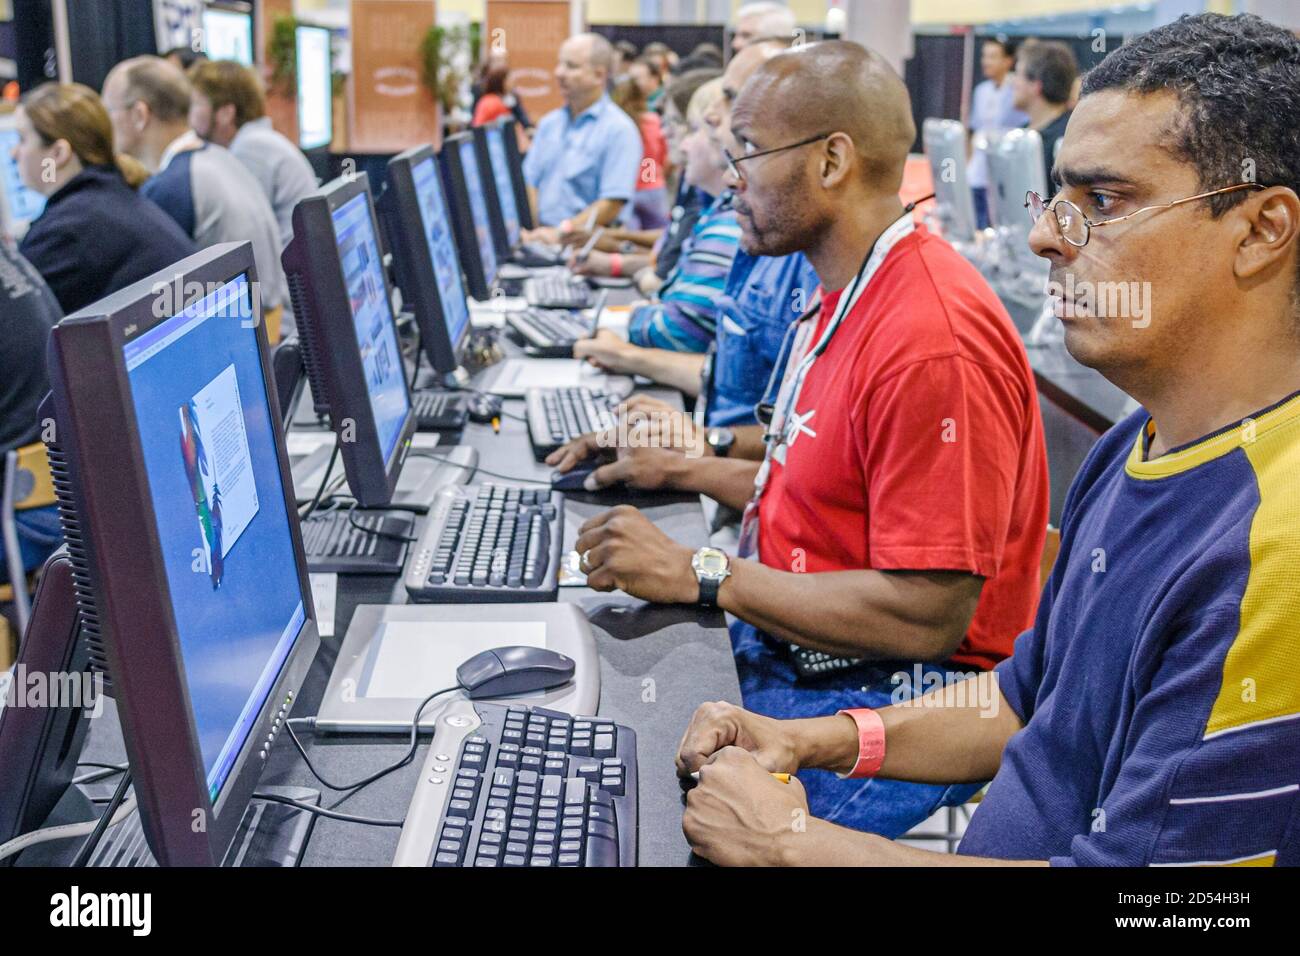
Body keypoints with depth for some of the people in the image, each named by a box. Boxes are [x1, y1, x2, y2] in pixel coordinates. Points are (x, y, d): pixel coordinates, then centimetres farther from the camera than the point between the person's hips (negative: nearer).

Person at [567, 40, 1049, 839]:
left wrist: (699, 575, -21)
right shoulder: (848, 299, 10)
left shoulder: (932, 338, -24)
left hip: (889, 702, -9)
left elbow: (928, 616, -26)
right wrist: (684, 468, 11)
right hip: (783, 645, 9)